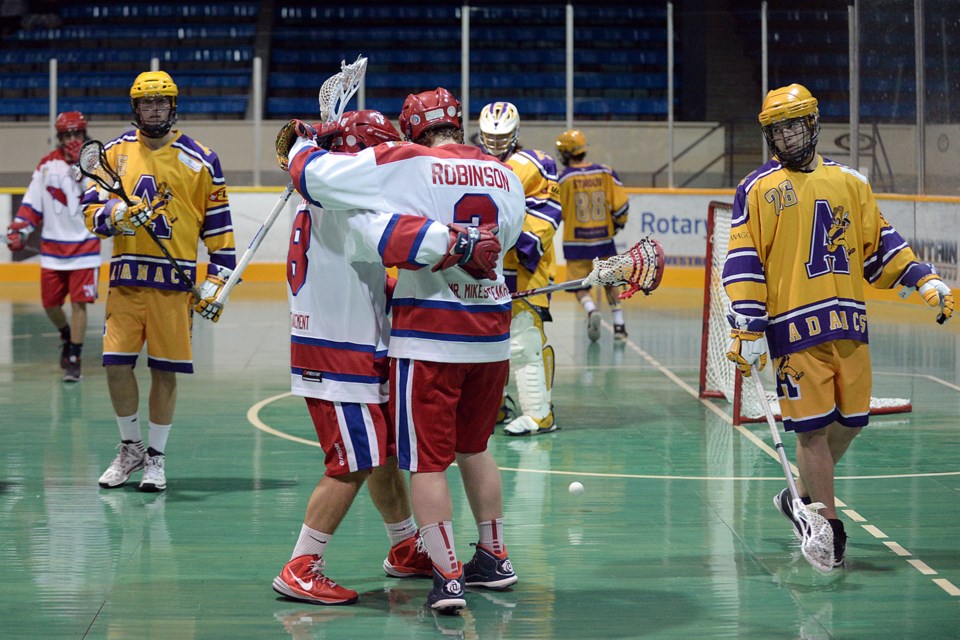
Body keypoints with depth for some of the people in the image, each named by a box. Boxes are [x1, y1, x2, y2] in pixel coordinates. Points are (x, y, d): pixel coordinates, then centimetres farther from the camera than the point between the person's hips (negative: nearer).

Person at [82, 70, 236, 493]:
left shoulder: (199, 160, 2)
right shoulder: (115, 153, 8)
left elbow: (217, 223, 5)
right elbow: (91, 211, 3)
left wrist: (217, 279, 0)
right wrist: (118, 214, -19)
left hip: (175, 279, -2)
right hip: (125, 275, 2)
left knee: (165, 371, 1)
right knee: (116, 364, -1)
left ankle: (156, 457, 15)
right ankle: (130, 447, 21)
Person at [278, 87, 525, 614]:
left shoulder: (402, 165, -8)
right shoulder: (506, 177, 6)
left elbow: (313, 174, -7)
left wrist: (302, 145, 13)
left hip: (428, 336, -5)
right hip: (491, 335, 5)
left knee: (426, 461, 1)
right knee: (472, 448, 21)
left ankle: (447, 578, -3)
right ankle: (494, 559, 30)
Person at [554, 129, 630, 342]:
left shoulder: (564, 178, -9)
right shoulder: (605, 173, -2)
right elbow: (621, 204, -2)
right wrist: (617, 224, 16)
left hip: (576, 241, -3)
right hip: (604, 238, 3)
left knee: (580, 285, 8)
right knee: (610, 283, 19)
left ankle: (591, 311, -20)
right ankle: (619, 325, 16)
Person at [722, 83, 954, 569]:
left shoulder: (849, 182, 16)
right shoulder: (758, 189, 3)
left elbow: (880, 244, 21)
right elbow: (742, 261, -2)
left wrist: (923, 280, 9)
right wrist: (747, 329, -9)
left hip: (849, 324, 5)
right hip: (793, 326, -5)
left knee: (850, 420, 9)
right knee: (813, 427, -6)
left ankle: (802, 497, 30)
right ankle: (827, 526, 4)